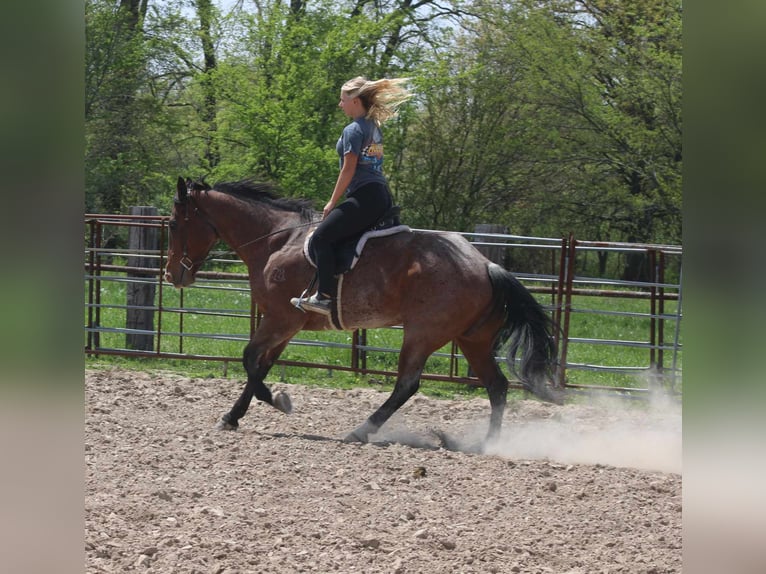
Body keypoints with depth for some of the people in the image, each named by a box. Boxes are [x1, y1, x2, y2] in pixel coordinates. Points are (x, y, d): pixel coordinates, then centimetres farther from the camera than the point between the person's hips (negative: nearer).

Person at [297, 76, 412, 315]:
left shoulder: (353, 130, -9)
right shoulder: (374, 128, 18)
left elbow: (348, 170, -12)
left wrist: (332, 203, -5)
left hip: (364, 197, -10)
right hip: (382, 195, 10)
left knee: (322, 237, -12)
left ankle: (325, 296, -20)